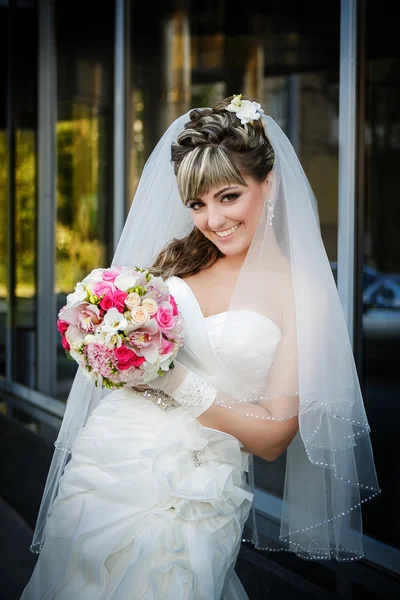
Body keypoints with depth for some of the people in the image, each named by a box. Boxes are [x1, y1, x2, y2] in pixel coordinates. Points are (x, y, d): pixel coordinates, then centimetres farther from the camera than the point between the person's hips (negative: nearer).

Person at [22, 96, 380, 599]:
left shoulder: (301, 291, -5)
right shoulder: (175, 258, 8)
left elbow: (273, 438, -8)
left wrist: (175, 379, -14)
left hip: (191, 498, -4)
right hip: (105, 460, 4)